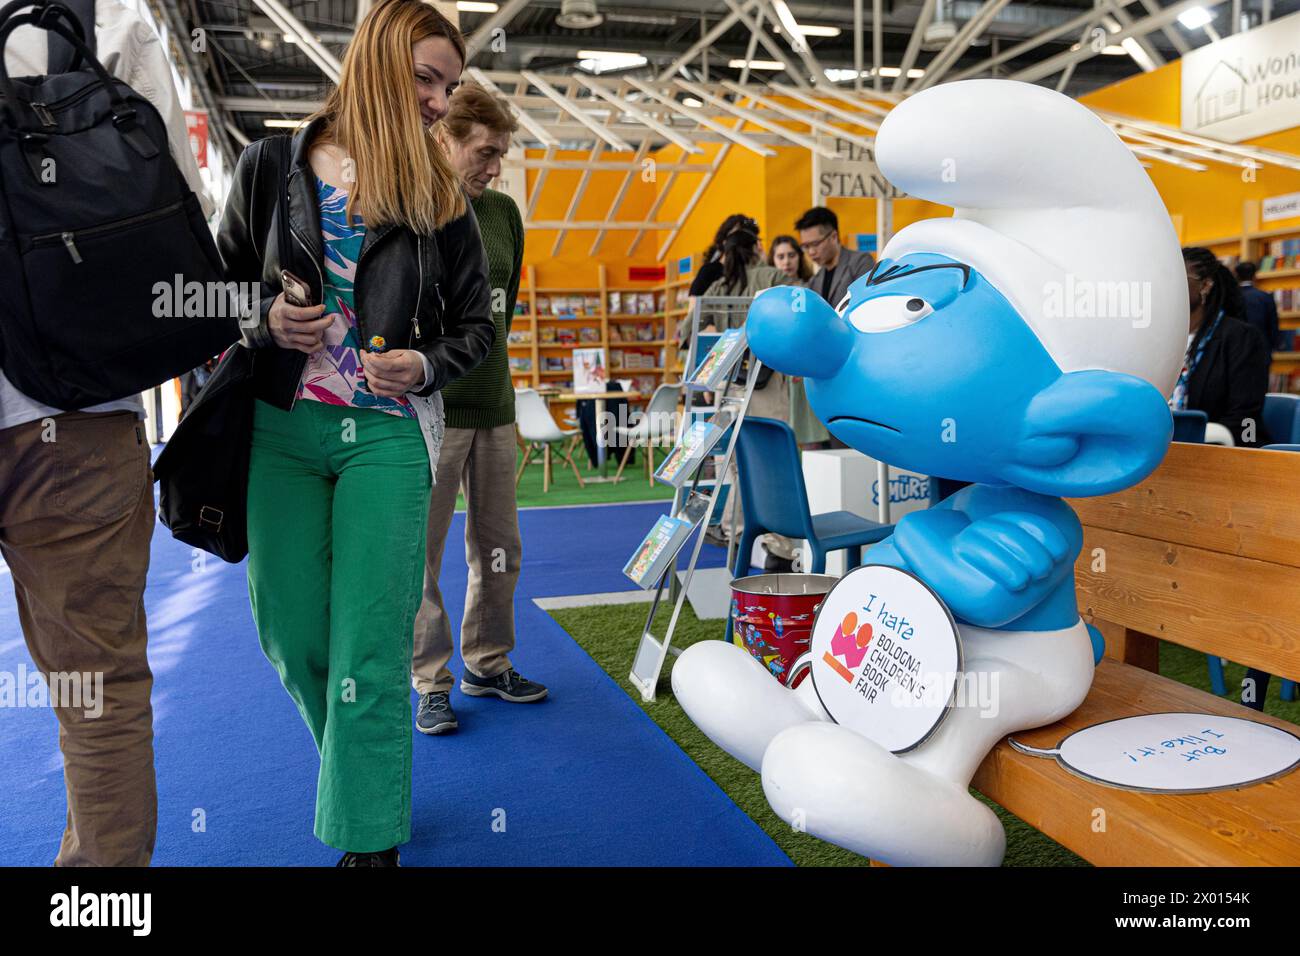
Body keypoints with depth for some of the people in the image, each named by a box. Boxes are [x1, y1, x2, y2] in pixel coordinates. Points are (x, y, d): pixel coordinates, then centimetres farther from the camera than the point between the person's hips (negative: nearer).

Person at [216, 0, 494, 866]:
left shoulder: (441, 193, 6)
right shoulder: (273, 165, 5)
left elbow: (475, 323, 9)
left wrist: (426, 366, -10)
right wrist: (267, 323, -10)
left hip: (388, 434, -1)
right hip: (281, 429, 2)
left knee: (369, 647, -3)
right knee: (292, 632, 9)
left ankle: (371, 839, 11)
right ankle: (363, 768, 35)